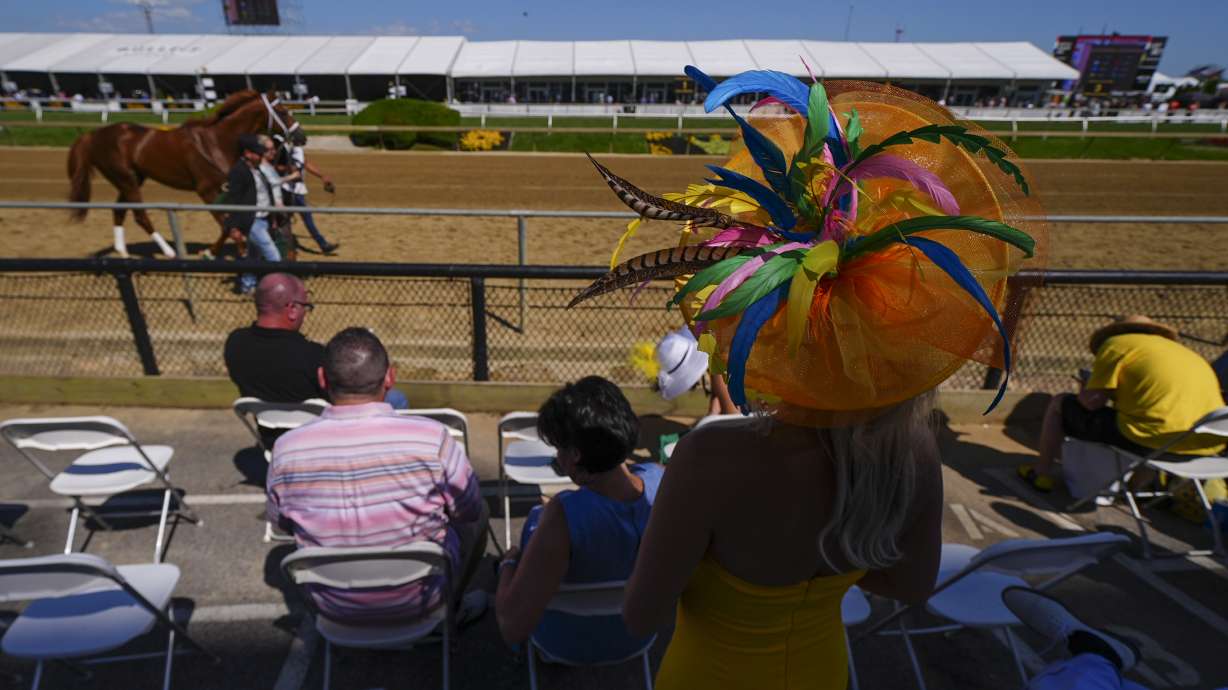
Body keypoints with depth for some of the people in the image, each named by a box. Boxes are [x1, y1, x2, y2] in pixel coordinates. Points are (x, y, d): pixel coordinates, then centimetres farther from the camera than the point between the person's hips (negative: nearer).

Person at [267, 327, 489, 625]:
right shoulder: (431, 438, -27)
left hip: (335, 610, 3)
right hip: (418, 601, -2)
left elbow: (280, 521, 2)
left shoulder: (286, 449, -18)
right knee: (479, 513, 23)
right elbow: (470, 510, -11)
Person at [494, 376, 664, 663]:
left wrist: (508, 564, -16)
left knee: (534, 519, 20)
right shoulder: (660, 480, -26)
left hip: (569, 644, -3)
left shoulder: (564, 516, -39)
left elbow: (513, 628, -34)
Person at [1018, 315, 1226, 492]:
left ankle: (1042, 471, 19)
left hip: (1153, 442, -7)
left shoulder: (1116, 343, 3)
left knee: (1060, 404, 11)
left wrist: (1085, 388, 18)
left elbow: (1092, 401, -5)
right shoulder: (1182, 351, 24)